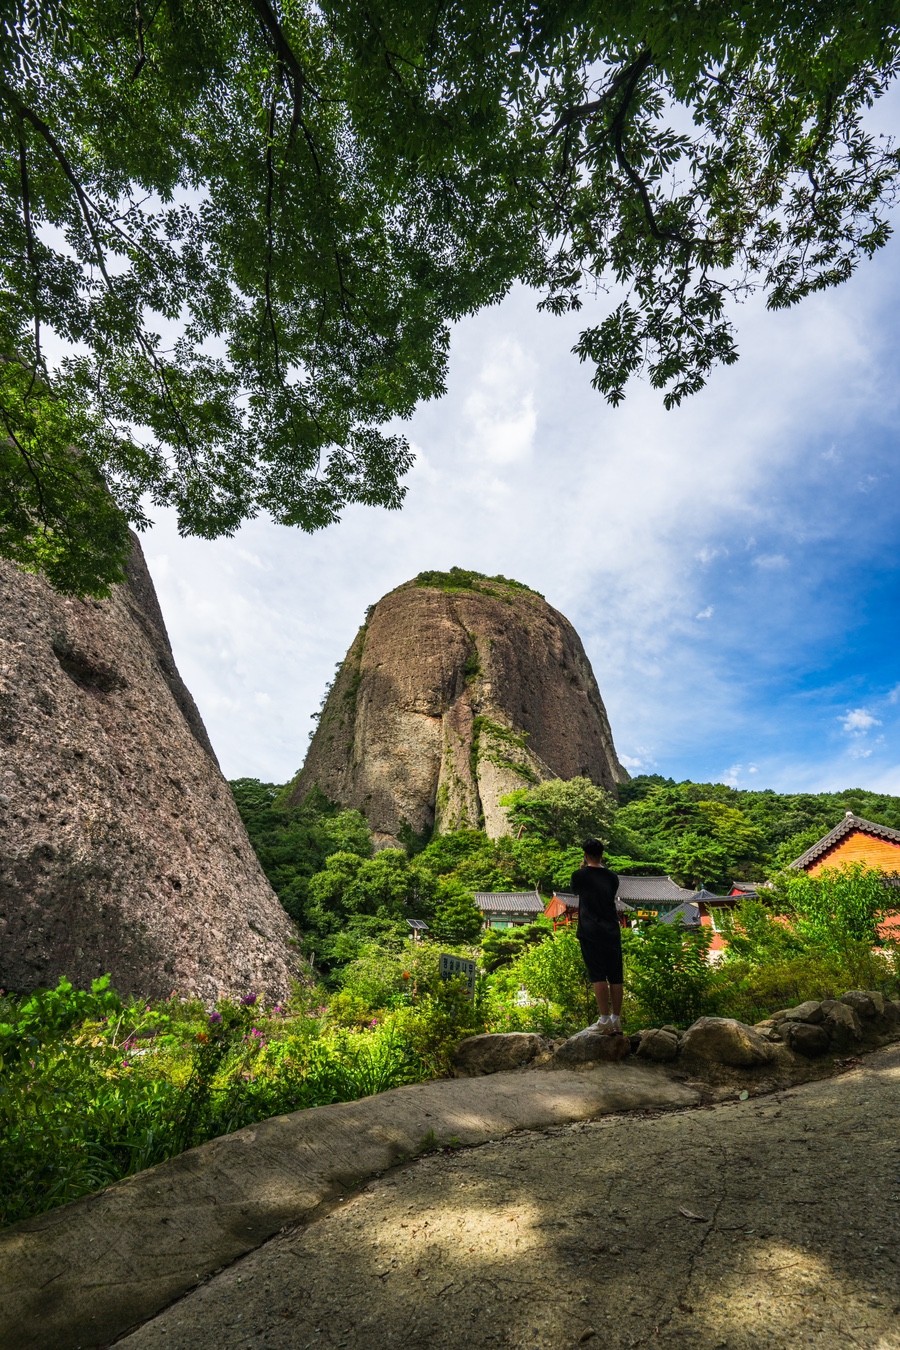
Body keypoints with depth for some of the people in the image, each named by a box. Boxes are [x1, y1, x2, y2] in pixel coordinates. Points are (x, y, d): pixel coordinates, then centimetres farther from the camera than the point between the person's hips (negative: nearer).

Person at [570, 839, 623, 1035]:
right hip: (612, 932, 4)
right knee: (615, 977, 8)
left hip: (590, 932, -3)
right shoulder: (612, 877, 5)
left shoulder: (580, 876, -4)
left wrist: (582, 869, 22)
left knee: (598, 976, -2)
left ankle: (605, 1019, -5)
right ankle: (616, 1019, 12)